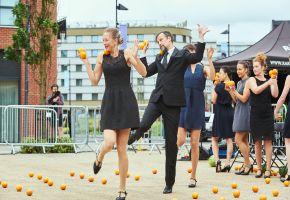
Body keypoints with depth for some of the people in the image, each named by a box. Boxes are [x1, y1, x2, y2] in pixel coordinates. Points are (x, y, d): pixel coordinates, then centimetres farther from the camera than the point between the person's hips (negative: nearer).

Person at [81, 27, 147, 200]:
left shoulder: (127, 54, -1)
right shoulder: (102, 57, 7)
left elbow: (144, 73, -9)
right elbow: (94, 81, 9)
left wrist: (135, 57, -22)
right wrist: (86, 62, 3)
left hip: (126, 101, -2)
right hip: (109, 102, 2)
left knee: (122, 149, 1)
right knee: (109, 143, -17)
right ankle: (99, 158, 22)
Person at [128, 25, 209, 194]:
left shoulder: (182, 55, 3)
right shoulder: (160, 58, 19)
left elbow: (197, 57, -15)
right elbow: (146, 72, 20)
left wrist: (201, 38, -25)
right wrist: (143, 54, 16)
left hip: (173, 103, -3)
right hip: (157, 99, 3)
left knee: (171, 141, 2)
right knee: (144, 125, -27)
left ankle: (169, 183, 9)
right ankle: (134, 136, 10)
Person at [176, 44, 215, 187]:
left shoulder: (203, 68, 4)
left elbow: (212, 77, -16)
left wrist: (209, 60, -22)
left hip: (197, 107, 0)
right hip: (183, 106, 0)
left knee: (194, 143, 2)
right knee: (180, 140, -12)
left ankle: (193, 176, 10)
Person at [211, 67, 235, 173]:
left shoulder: (219, 86, -12)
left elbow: (214, 100, -5)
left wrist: (214, 89, 1)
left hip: (220, 112, -5)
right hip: (230, 112, 5)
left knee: (215, 138, 6)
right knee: (229, 139, 6)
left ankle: (217, 160, -11)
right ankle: (228, 163, 0)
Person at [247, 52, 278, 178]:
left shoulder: (269, 81, 7)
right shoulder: (252, 80, 3)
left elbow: (275, 94, -5)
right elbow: (256, 90, -16)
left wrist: (275, 82, -14)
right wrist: (268, 83, -24)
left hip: (267, 115, 1)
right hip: (255, 115, -1)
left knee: (268, 141, -2)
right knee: (257, 142, 3)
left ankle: (268, 169, -2)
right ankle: (259, 169, 10)